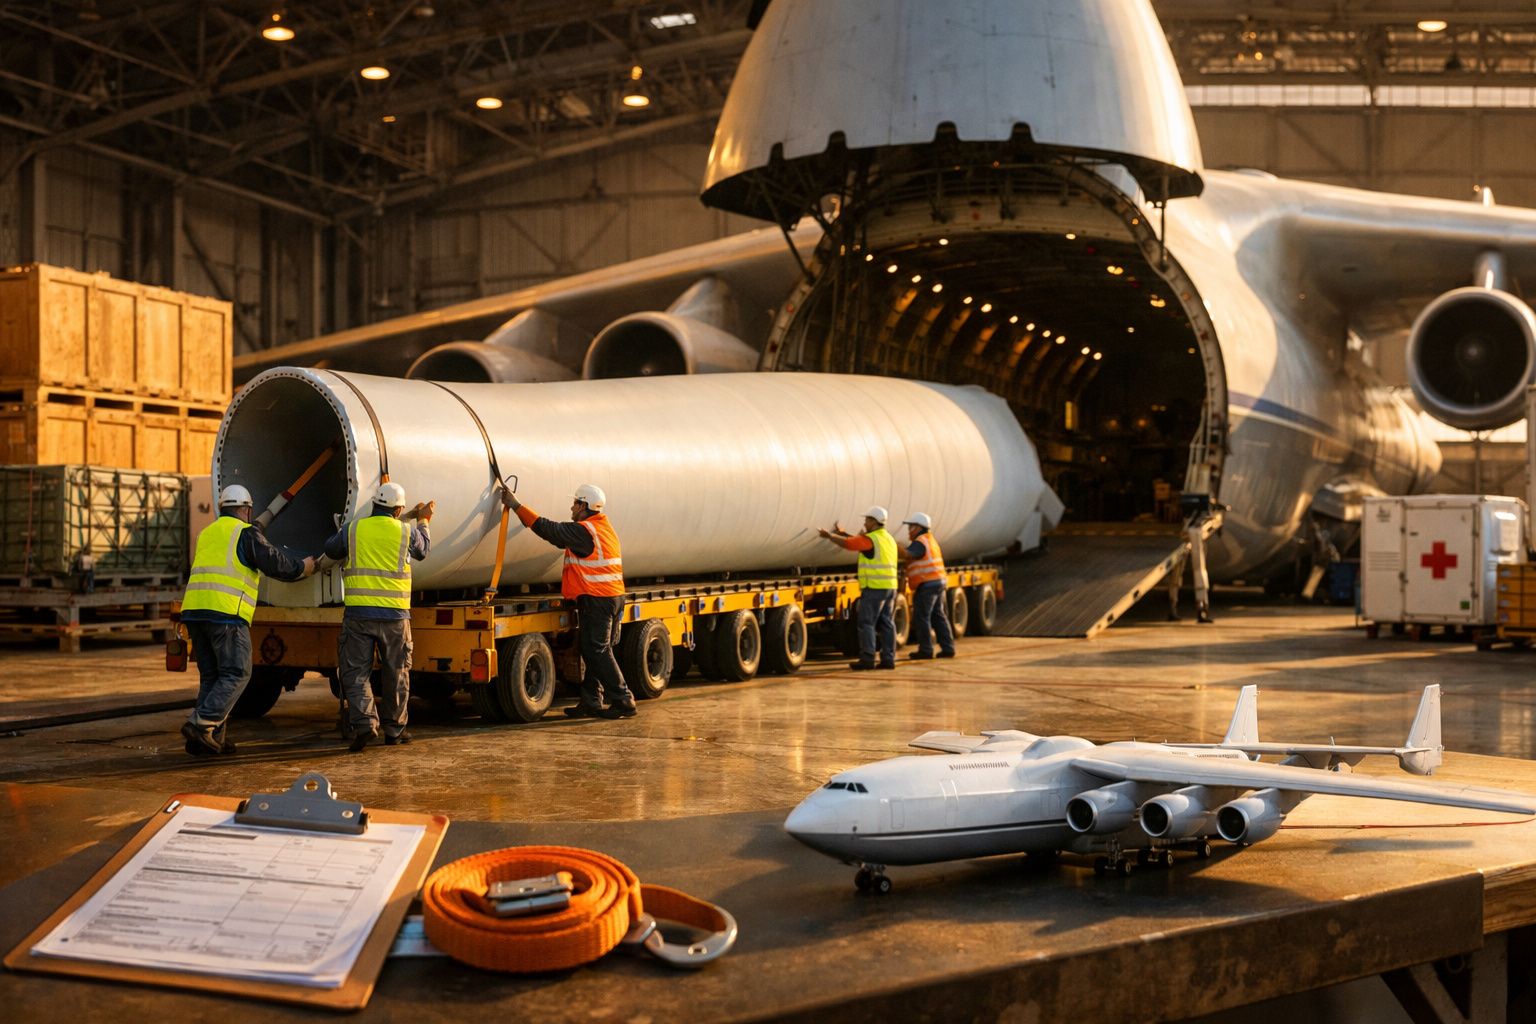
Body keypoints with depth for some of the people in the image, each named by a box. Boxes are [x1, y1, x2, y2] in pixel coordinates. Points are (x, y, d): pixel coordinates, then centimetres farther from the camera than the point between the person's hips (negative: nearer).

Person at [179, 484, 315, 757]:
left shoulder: (206, 533, 24)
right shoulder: (246, 533, 1)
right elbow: (276, 563, -3)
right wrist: (302, 567, 14)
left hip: (194, 609, 7)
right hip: (225, 612, -7)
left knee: (211, 676, 12)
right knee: (236, 674, -3)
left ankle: (212, 738, 6)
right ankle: (202, 723, -16)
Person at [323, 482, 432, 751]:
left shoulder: (352, 529, 2)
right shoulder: (406, 531, 2)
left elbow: (331, 550, 19)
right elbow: (423, 550, 23)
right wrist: (424, 521, 39)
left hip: (357, 614, 0)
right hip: (394, 614, 0)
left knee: (355, 672, 4)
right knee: (396, 673, 13)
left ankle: (364, 723, -12)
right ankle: (394, 728, 20)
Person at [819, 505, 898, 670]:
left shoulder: (870, 539, -12)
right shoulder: (888, 538, 17)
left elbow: (846, 544, -11)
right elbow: (859, 542, 25)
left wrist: (829, 535, 5)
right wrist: (843, 533, 25)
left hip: (874, 588, -8)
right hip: (890, 587, 8)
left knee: (866, 624, -4)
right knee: (887, 623, 8)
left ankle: (867, 659, -7)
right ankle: (888, 658, 7)